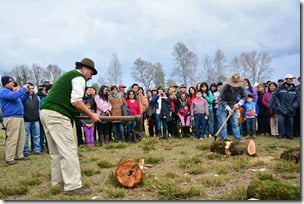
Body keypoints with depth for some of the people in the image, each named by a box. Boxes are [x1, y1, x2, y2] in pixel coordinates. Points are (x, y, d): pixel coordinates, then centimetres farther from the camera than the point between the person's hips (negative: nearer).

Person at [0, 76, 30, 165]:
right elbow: (14, 96, -23)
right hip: (11, 118, -10)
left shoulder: (12, 91, 25)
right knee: (12, 139, -11)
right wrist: (23, 89, -14)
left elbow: (22, 99, 28)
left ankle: (19, 155, 18)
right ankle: (9, 158, -7)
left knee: (21, 138, 10)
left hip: (20, 117, 10)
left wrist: (27, 91, 13)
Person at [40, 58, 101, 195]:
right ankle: (73, 186, -9)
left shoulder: (68, 75, 28)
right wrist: (91, 115, -3)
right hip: (57, 115, -10)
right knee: (69, 150, -9)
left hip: (45, 112, 10)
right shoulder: (79, 77, -2)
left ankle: (57, 182, 25)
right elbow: (76, 101, -13)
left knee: (56, 151, 16)